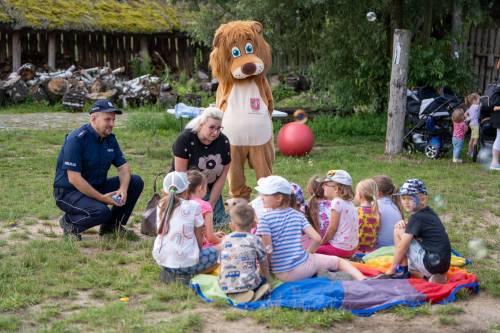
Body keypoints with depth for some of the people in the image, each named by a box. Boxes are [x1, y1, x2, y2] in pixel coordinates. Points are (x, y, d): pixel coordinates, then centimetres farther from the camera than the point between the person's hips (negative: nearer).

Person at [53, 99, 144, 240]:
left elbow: (124, 167, 4)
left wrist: (123, 189, -18)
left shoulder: (110, 138, 4)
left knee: (136, 182, -4)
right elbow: (73, 178, -25)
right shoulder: (76, 139, -21)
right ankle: (69, 221, -3)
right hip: (69, 191, -8)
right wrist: (102, 197, -25)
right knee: (101, 211, -34)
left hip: (97, 187, 8)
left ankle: (112, 226, 7)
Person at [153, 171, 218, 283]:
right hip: (185, 262, -5)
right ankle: (184, 274, -1)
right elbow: (199, 238, 1)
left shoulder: (161, 205, 2)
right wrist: (197, 252, 18)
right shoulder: (193, 206, -9)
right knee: (213, 253, 19)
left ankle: (168, 273, 8)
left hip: (161, 260, 5)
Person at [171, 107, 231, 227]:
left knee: (218, 220, -9)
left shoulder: (223, 142, -9)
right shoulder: (185, 139, -22)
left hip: (210, 188, 4)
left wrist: (211, 204, -8)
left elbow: (222, 176, -4)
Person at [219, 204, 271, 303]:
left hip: (225, 286, 3)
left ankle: (233, 294, 0)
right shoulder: (255, 240, 1)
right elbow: (264, 264, 12)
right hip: (247, 283, -3)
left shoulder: (225, 240, 9)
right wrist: (267, 278, 31)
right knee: (264, 280, 26)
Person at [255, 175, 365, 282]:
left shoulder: (265, 219, -8)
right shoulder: (297, 215, 5)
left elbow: (267, 249, -14)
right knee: (338, 261, 23)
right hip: (303, 267, 2)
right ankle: (362, 279, -1)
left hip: (283, 275, -2)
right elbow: (317, 238, 0)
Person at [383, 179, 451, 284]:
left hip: (431, 263, -9)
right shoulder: (430, 213, 14)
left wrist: (391, 269, -3)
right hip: (444, 264, 9)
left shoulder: (417, 217, -11)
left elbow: (402, 246, -11)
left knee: (398, 231, -3)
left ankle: (403, 272, 2)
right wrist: (404, 224, 5)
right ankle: (435, 276, 11)